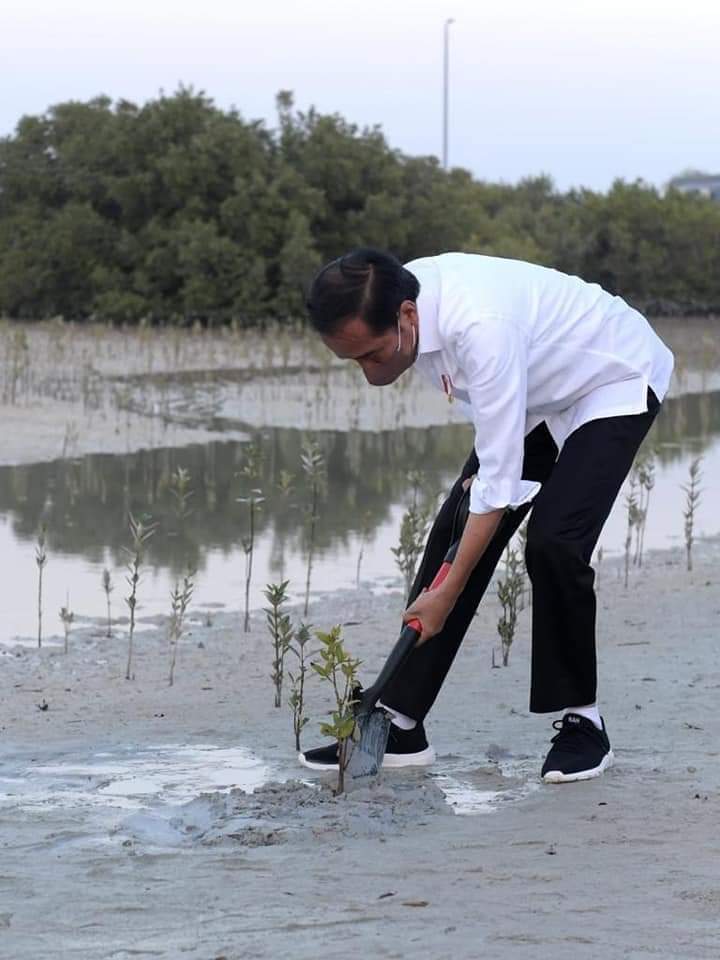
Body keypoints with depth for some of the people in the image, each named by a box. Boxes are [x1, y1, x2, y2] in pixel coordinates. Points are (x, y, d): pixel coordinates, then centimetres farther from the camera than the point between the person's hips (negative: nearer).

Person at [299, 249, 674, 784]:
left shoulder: (481, 326, -41)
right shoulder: (395, 304, -17)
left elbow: (499, 479, -36)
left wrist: (447, 595, -32)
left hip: (615, 381, -8)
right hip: (537, 389, 8)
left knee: (554, 543, -23)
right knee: (454, 532, -2)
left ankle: (583, 724, -5)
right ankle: (400, 726, 0)